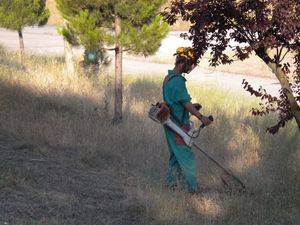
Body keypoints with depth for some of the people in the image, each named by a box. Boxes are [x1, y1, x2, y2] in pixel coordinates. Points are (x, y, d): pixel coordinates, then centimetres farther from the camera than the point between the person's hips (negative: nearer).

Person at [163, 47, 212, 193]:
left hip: (171, 123, 10)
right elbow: (186, 103, -22)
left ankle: (171, 182, 24)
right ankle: (193, 187, 1)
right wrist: (201, 117, -21)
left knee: (176, 154, 18)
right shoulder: (178, 80, -19)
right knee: (187, 156, -4)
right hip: (179, 124, -10)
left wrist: (191, 106, 15)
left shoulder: (168, 78, 12)